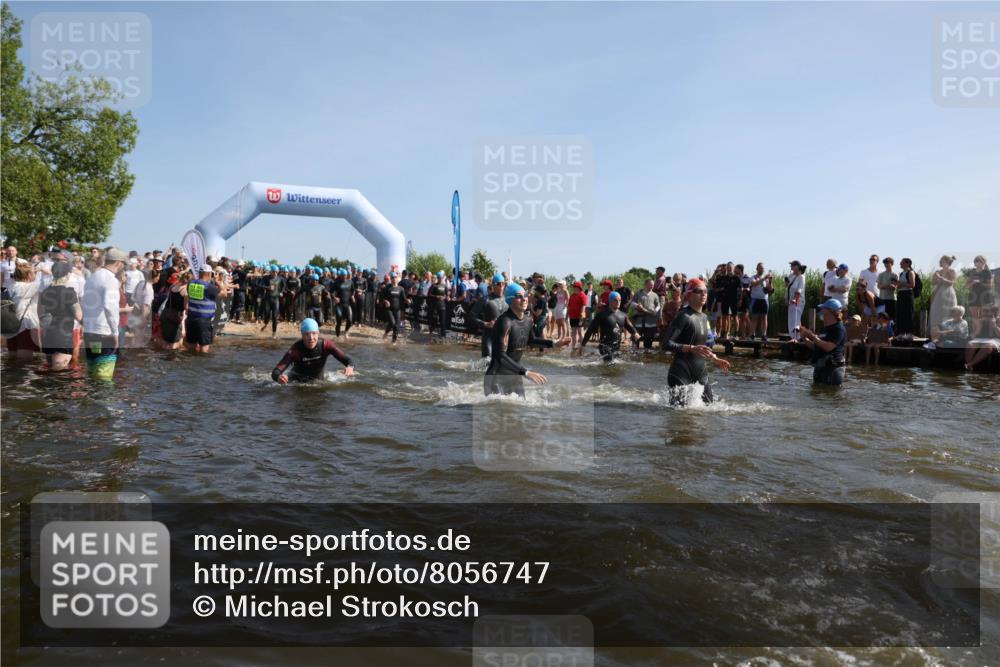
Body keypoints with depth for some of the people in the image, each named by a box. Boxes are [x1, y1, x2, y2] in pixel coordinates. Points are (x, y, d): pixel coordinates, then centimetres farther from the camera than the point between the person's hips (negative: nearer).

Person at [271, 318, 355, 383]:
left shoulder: (326, 345, -28)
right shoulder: (296, 349, -33)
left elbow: (347, 360, -32)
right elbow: (275, 372, -39)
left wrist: (350, 367, -58)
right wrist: (278, 377, -65)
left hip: (317, 380, 1)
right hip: (297, 378, -1)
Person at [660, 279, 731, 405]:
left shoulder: (704, 317, 13)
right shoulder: (684, 317, -13)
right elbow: (667, 343, -21)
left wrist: (715, 360, 18)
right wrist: (692, 348, -30)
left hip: (700, 372, 8)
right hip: (682, 374, -8)